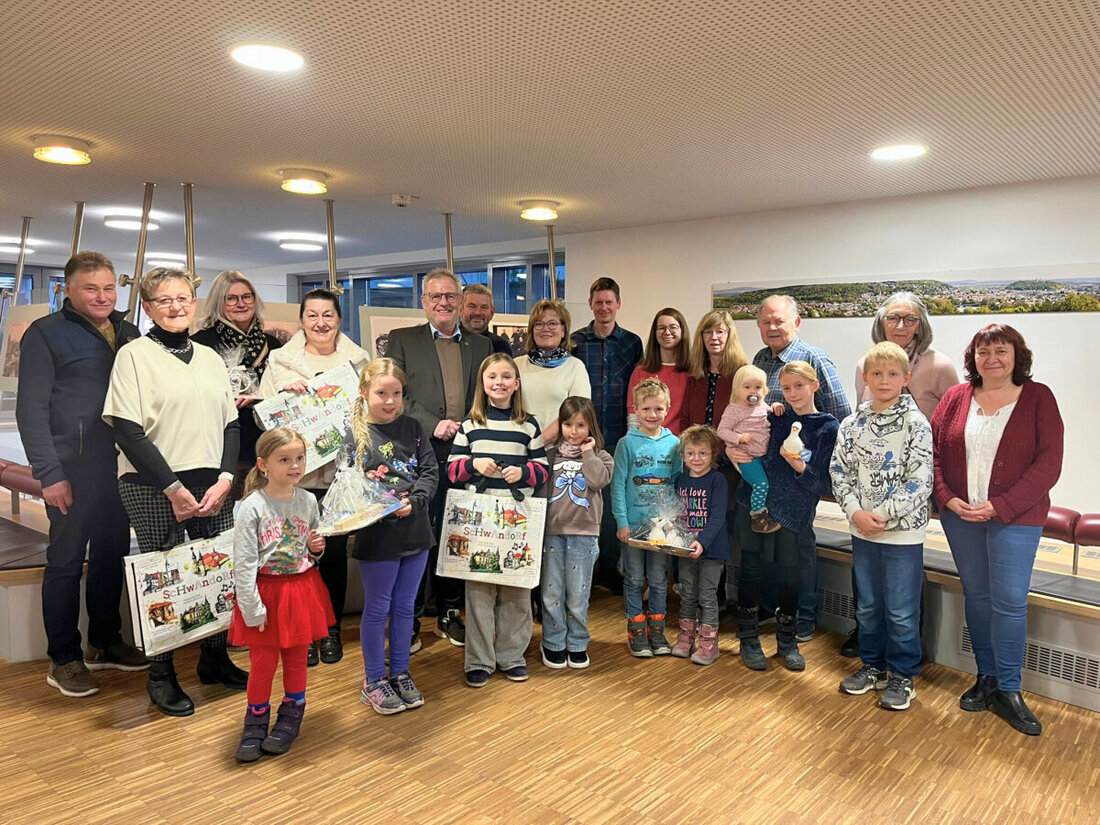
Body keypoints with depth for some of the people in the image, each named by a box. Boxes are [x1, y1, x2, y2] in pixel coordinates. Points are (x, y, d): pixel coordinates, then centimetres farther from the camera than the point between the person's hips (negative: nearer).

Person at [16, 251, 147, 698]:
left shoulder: (128, 333, 12)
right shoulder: (46, 333, -4)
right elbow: (31, 408, -9)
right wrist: (50, 474, -15)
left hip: (121, 466, 5)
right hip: (74, 469, -5)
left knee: (112, 554, 14)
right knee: (66, 560, 5)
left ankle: (105, 643, 29)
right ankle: (64, 660, 18)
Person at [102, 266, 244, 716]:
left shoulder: (209, 357, 13)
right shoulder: (134, 355, -1)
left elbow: (231, 424, 12)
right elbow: (128, 431, -9)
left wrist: (225, 478, -2)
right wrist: (174, 488, -12)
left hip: (211, 484, 4)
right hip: (153, 488, -4)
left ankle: (215, 658, 24)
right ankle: (161, 676, 18)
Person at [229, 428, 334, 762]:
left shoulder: (308, 501, 0)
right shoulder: (252, 506, -14)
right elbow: (243, 562, -14)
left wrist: (316, 548, -7)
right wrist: (252, 608, -15)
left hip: (302, 588, 4)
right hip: (266, 591, -3)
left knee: (296, 658, 14)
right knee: (263, 662, 7)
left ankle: (290, 716, 33)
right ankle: (256, 721, 28)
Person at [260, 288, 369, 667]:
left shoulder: (357, 360, 8)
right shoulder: (281, 360, 6)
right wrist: (285, 394, -13)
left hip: (341, 473, 1)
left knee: (334, 551, 5)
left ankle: (331, 629, 23)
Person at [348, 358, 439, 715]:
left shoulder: (412, 428, 4)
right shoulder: (354, 432, -8)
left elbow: (431, 471, 0)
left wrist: (414, 502, -16)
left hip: (415, 532, 4)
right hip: (376, 535, -4)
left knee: (404, 607, 16)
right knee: (377, 609, 10)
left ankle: (400, 673, 33)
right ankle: (373, 681, 26)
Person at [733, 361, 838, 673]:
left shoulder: (828, 428, -4)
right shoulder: (775, 417, 4)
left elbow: (824, 484, -8)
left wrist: (800, 467, -23)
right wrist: (738, 451, -5)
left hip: (793, 513, -2)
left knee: (788, 576, 6)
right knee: (750, 570, 5)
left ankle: (787, 642, 27)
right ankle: (749, 640, 20)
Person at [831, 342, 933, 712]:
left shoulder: (916, 423, -10)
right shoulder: (852, 424, 3)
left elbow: (920, 481, -14)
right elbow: (839, 472, 2)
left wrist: (883, 515, -18)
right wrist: (856, 512, -11)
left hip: (903, 532, -4)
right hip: (862, 531, 4)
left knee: (902, 611, 6)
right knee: (868, 606, 17)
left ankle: (902, 675, 23)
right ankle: (873, 666, 34)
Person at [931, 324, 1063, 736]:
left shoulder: (1038, 397, -4)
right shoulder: (956, 397, 4)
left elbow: (1049, 463, -9)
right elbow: (933, 451, 4)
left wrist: (1000, 505, -16)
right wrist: (947, 499, -9)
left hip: (1015, 517, -3)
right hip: (959, 514, 3)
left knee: (1009, 600, -2)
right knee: (976, 595, 11)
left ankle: (1008, 691, 12)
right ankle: (987, 677, 26)